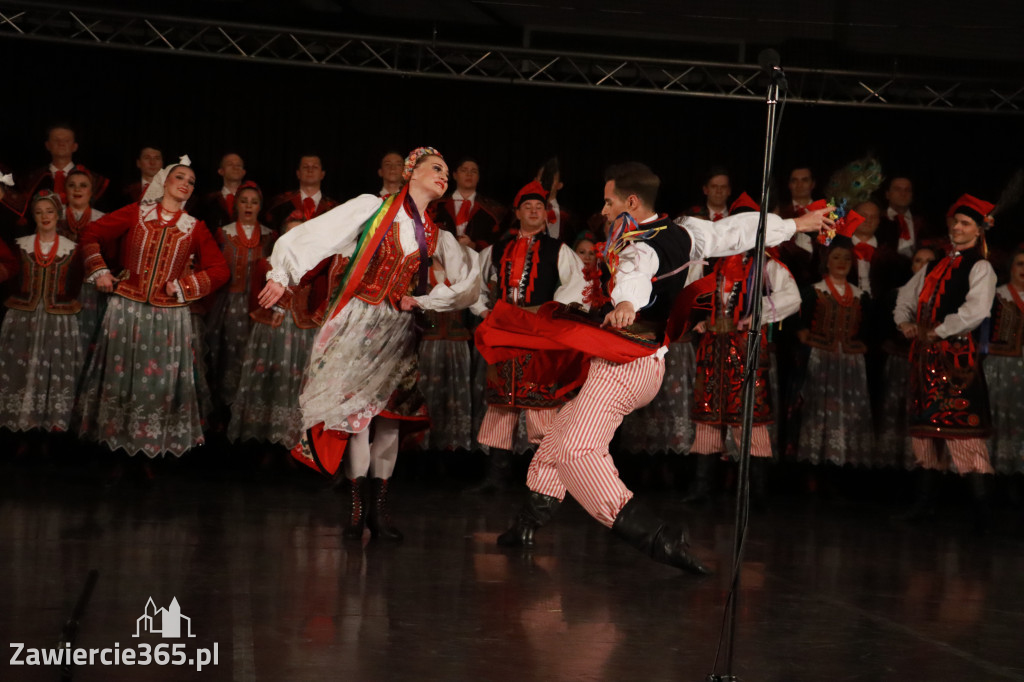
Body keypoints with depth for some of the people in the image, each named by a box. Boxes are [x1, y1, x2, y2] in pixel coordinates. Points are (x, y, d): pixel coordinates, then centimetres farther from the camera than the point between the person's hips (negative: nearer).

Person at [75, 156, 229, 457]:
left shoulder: (195, 228, 7)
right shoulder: (136, 213, 5)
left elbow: (219, 270, 4)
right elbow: (92, 235, 8)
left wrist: (184, 285, -5)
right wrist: (99, 271, -1)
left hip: (169, 315, 1)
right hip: (127, 308, -1)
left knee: (162, 378, 4)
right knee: (119, 373, 5)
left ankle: (157, 438, 16)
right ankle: (115, 432, 17)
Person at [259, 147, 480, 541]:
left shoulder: (437, 236, 9)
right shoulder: (373, 208, -1)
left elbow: (467, 283, 12)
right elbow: (316, 235, -5)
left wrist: (422, 301, 2)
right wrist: (283, 274, -12)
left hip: (397, 328, 4)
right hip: (357, 321, -3)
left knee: (389, 415, 0)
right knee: (354, 411, -8)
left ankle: (379, 509, 4)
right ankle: (358, 506, -3)